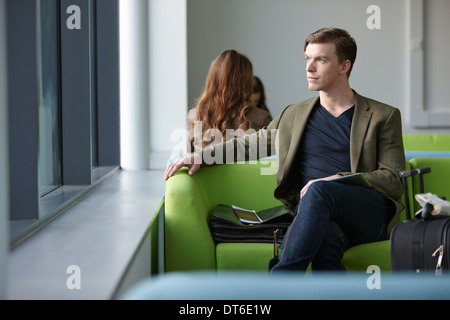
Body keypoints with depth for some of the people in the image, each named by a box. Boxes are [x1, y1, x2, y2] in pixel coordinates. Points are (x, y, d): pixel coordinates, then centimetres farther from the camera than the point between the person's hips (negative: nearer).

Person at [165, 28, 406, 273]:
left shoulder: (383, 116, 13)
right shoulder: (294, 115, 25)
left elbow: (394, 179, 6)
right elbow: (250, 144, 32)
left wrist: (338, 179, -9)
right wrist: (201, 156, 15)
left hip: (371, 213, -2)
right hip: (319, 214, 2)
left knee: (319, 191, -36)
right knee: (324, 242, -38)